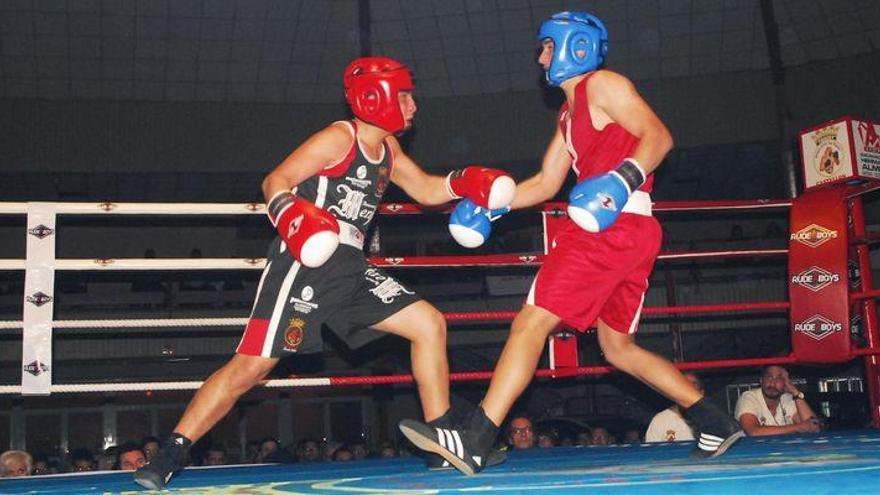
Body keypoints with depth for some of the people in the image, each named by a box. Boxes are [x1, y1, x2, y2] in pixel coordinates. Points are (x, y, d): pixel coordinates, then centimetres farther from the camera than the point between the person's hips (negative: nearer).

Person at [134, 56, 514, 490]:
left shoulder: (388, 150, 17)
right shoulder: (339, 138, -7)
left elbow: (428, 190, 26)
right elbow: (275, 182, -11)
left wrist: (465, 182, 6)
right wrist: (292, 217, -32)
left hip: (349, 268, 8)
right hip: (303, 263, -8)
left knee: (430, 324, 3)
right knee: (252, 366, -13)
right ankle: (168, 456, -2)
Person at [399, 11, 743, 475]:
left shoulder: (602, 84, 1)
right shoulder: (569, 114, 26)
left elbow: (658, 136, -11)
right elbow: (546, 183, 26)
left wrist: (623, 178, -27)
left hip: (615, 224, -10)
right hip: (632, 234, 10)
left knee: (531, 322, -14)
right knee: (618, 347, 16)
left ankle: (473, 440, -17)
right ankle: (717, 423, 19)